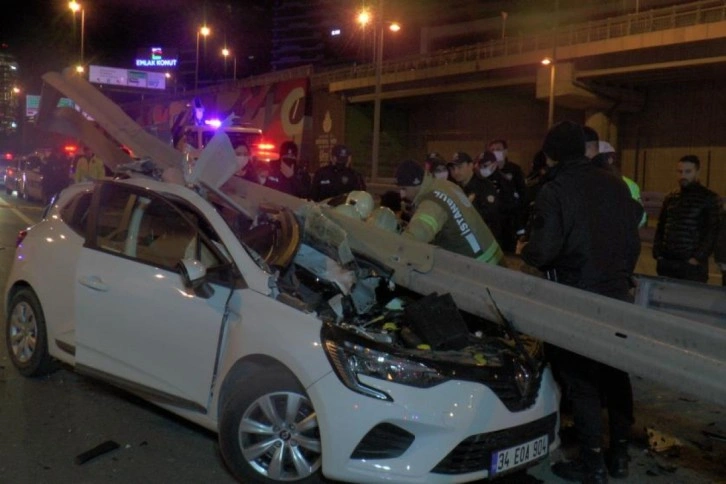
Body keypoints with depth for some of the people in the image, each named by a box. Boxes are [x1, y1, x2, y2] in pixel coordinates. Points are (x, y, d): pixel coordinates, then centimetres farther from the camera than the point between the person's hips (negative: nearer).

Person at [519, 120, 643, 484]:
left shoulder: (555, 191, -13)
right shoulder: (615, 185, 5)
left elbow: (543, 251, -18)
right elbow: (633, 240, 10)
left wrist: (523, 250, 4)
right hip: (617, 297, 6)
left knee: (582, 380, 4)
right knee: (616, 375, 16)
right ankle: (620, 454, 27)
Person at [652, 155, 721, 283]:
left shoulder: (709, 198, 1)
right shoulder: (670, 197, 14)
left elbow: (712, 232, -5)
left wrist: (698, 258, -12)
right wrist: (657, 253, 6)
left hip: (692, 264, -4)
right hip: (666, 262, 4)